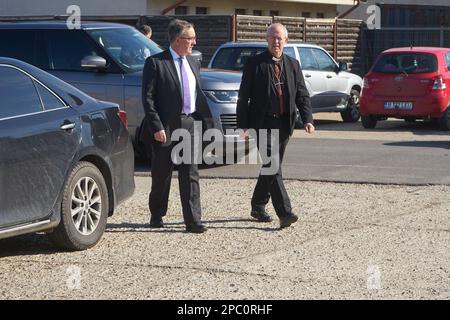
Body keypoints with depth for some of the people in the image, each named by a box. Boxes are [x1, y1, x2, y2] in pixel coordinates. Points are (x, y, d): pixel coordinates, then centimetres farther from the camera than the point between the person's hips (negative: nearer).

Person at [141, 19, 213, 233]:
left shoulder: (193, 64, 13)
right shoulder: (156, 63, -6)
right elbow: (148, 97, -10)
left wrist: (207, 122, 11)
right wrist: (156, 126, -16)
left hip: (189, 125, 5)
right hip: (165, 127, -4)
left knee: (190, 175, -1)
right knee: (161, 175, 8)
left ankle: (193, 221, -2)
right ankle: (157, 216, 26)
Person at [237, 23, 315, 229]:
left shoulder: (292, 65, 11)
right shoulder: (254, 64, -1)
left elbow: (302, 95, 8)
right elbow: (243, 97, -2)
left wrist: (307, 119, -7)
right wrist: (243, 125, -9)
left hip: (284, 125, 5)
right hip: (263, 123, -5)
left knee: (270, 167, 13)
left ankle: (258, 206, 29)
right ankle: (284, 213, -19)